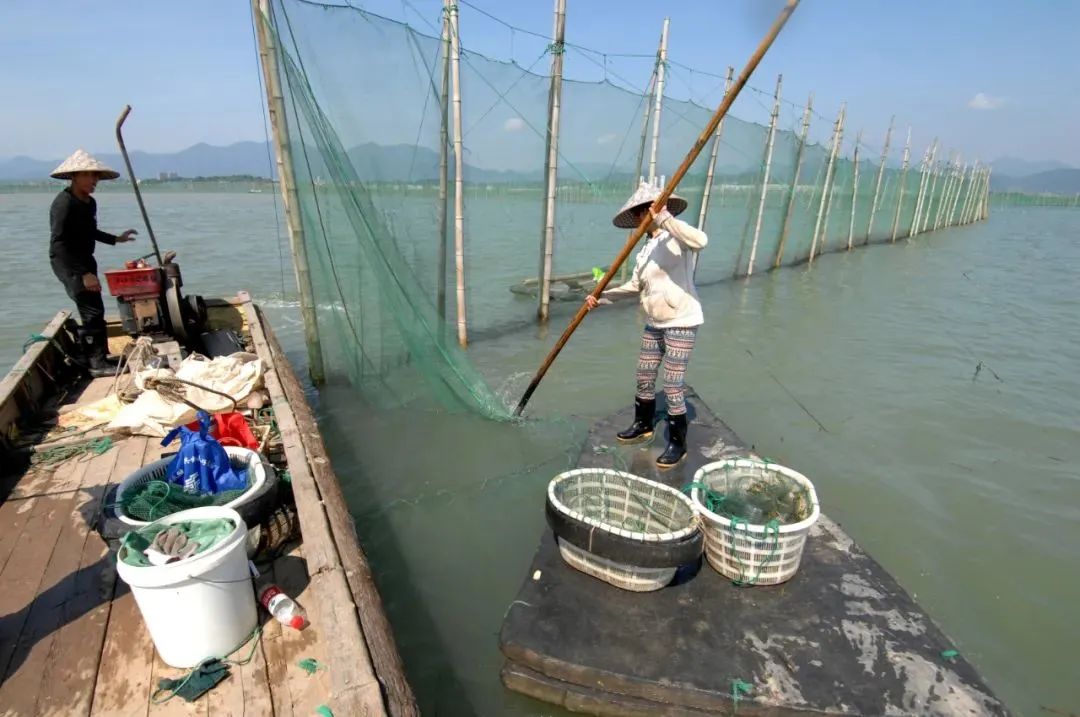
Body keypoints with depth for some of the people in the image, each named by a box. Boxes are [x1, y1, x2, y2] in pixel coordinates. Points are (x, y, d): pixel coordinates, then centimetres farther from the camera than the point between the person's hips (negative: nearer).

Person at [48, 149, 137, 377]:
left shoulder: (89, 203, 7)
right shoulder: (63, 203, -20)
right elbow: (58, 244, -24)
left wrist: (116, 239, 21)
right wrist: (84, 273, -29)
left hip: (84, 260, 9)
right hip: (67, 263, -9)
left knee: (94, 309, 12)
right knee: (92, 310, -10)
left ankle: (99, 356, 23)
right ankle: (96, 363, -4)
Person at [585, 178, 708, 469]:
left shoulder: (676, 238, -14)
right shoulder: (646, 249, 10)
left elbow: (700, 240, -37)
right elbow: (634, 286, 13)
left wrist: (666, 219, -35)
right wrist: (601, 297, 6)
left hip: (681, 323, -8)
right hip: (654, 324, 8)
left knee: (672, 385, -4)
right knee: (644, 378, 17)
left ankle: (678, 444, 13)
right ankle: (643, 425, 38)